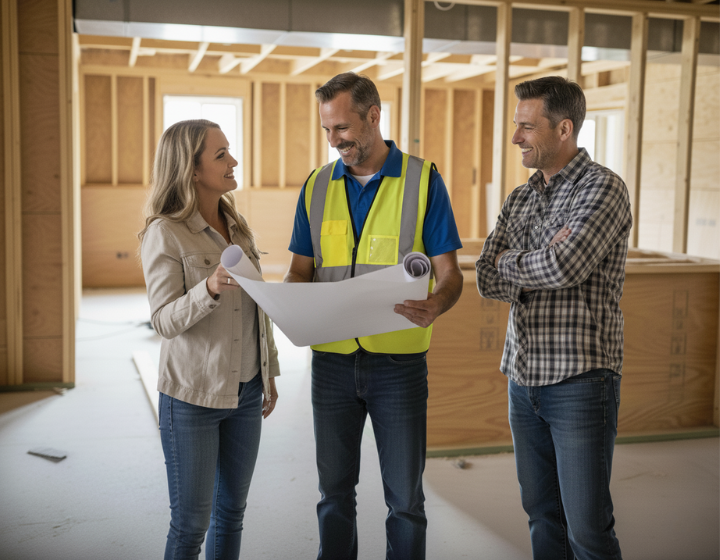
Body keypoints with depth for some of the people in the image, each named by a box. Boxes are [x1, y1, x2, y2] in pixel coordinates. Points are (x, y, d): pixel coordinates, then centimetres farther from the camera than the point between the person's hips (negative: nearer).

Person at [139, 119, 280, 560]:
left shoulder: (237, 226, 8)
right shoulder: (165, 233, -12)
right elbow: (165, 321, -16)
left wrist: (270, 372, 15)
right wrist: (209, 288, -34)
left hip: (246, 391, 6)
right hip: (192, 395, -6)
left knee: (232, 510, 15)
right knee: (191, 522, 4)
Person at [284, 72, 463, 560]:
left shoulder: (422, 179, -2)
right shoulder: (317, 186, 7)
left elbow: (449, 273, -4)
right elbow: (301, 270, 10)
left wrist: (436, 305, -27)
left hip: (399, 359, -3)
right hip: (331, 359, 3)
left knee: (405, 496, 8)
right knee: (335, 490, 14)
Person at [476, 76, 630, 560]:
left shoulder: (602, 188, -9)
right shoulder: (520, 198, 12)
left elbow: (564, 265, -24)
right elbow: (488, 280, 4)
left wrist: (509, 264, -5)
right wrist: (540, 266, -13)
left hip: (579, 380, -7)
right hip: (523, 377, 7)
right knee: (542, 515, 15)